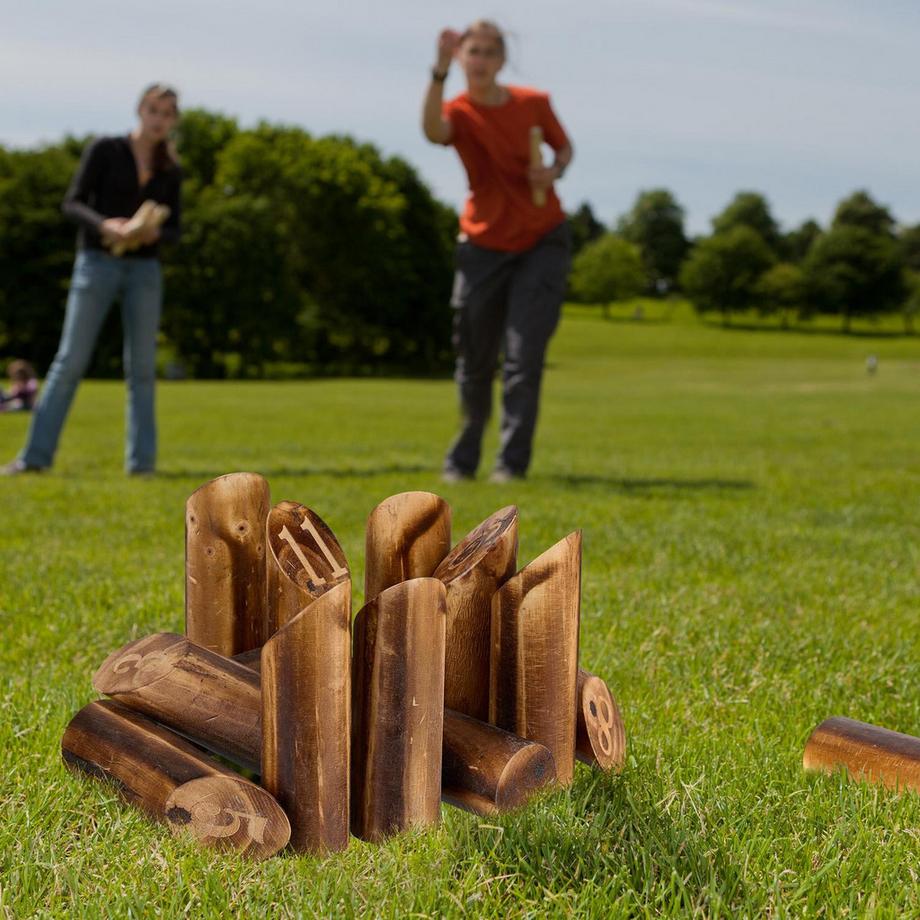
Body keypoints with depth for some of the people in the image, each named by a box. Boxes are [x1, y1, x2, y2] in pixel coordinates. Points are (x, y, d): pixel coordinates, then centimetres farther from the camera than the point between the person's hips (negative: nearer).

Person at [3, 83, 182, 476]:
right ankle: (35, 455, -1)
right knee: (70, 360, -6)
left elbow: (173, 230, 10)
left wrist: (154, 234, -13)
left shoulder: (170, 171, 9)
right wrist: (105, 224, -24)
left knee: (142, 367, 0)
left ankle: (141, 461, 4)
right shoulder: (104, 150, -1)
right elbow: (72, 203, -5)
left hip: (144, 270, 3)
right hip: (97, 263, -3)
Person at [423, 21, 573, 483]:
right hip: (483, 245, 0)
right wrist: (440, 70, -49)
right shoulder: (459, 112, -10)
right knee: (474, 358, 6)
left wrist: (555, 171, -11)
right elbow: (433, 130, -36)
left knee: (523, 356, -10)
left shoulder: (534, 104, -5)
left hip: (542, 241, 0)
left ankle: (513, 461, -3)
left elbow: (564, 146, 12)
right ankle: (464, 457, 26)